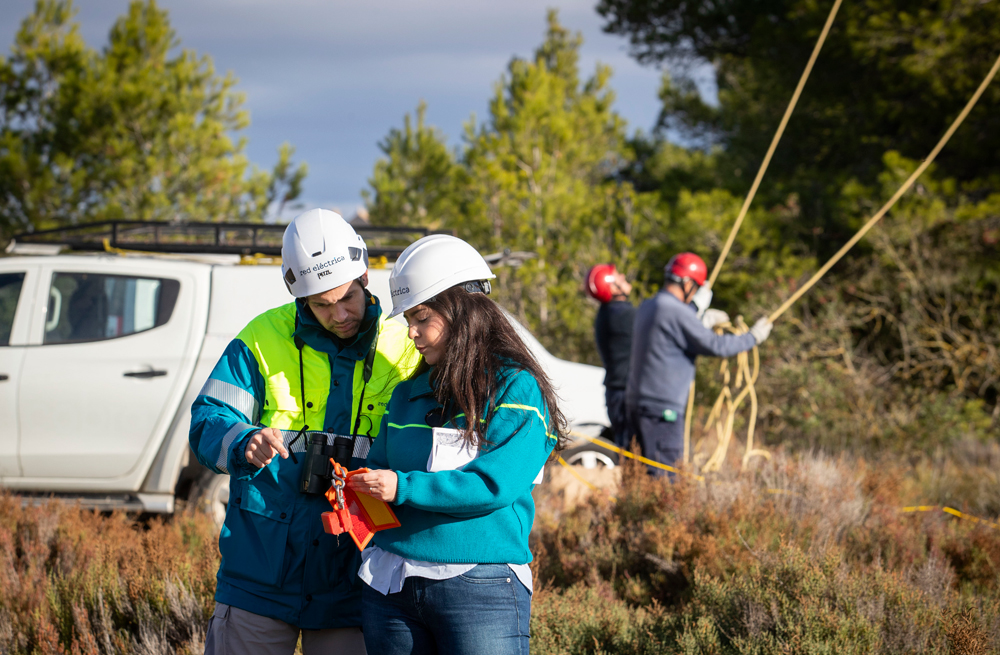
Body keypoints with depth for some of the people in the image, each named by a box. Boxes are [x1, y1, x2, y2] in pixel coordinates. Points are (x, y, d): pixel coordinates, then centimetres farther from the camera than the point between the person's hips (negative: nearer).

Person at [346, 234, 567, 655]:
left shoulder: (516, 388, -5)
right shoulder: (408, 393, 15)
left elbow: (497, 483, -16)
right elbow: (381, 467, 18)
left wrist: (406, 488, -21)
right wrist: (355, 488, -6)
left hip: (479, 589, -6)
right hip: (391, 583, 6)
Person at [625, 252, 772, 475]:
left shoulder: (647, 307, 13)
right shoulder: (675, 311, -16)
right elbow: (715, 346, -15)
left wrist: (703, 321, 32)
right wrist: (752, 337, -2)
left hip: (637, 402, 10)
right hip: (662, 407, -10)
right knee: (664, 475, -9)